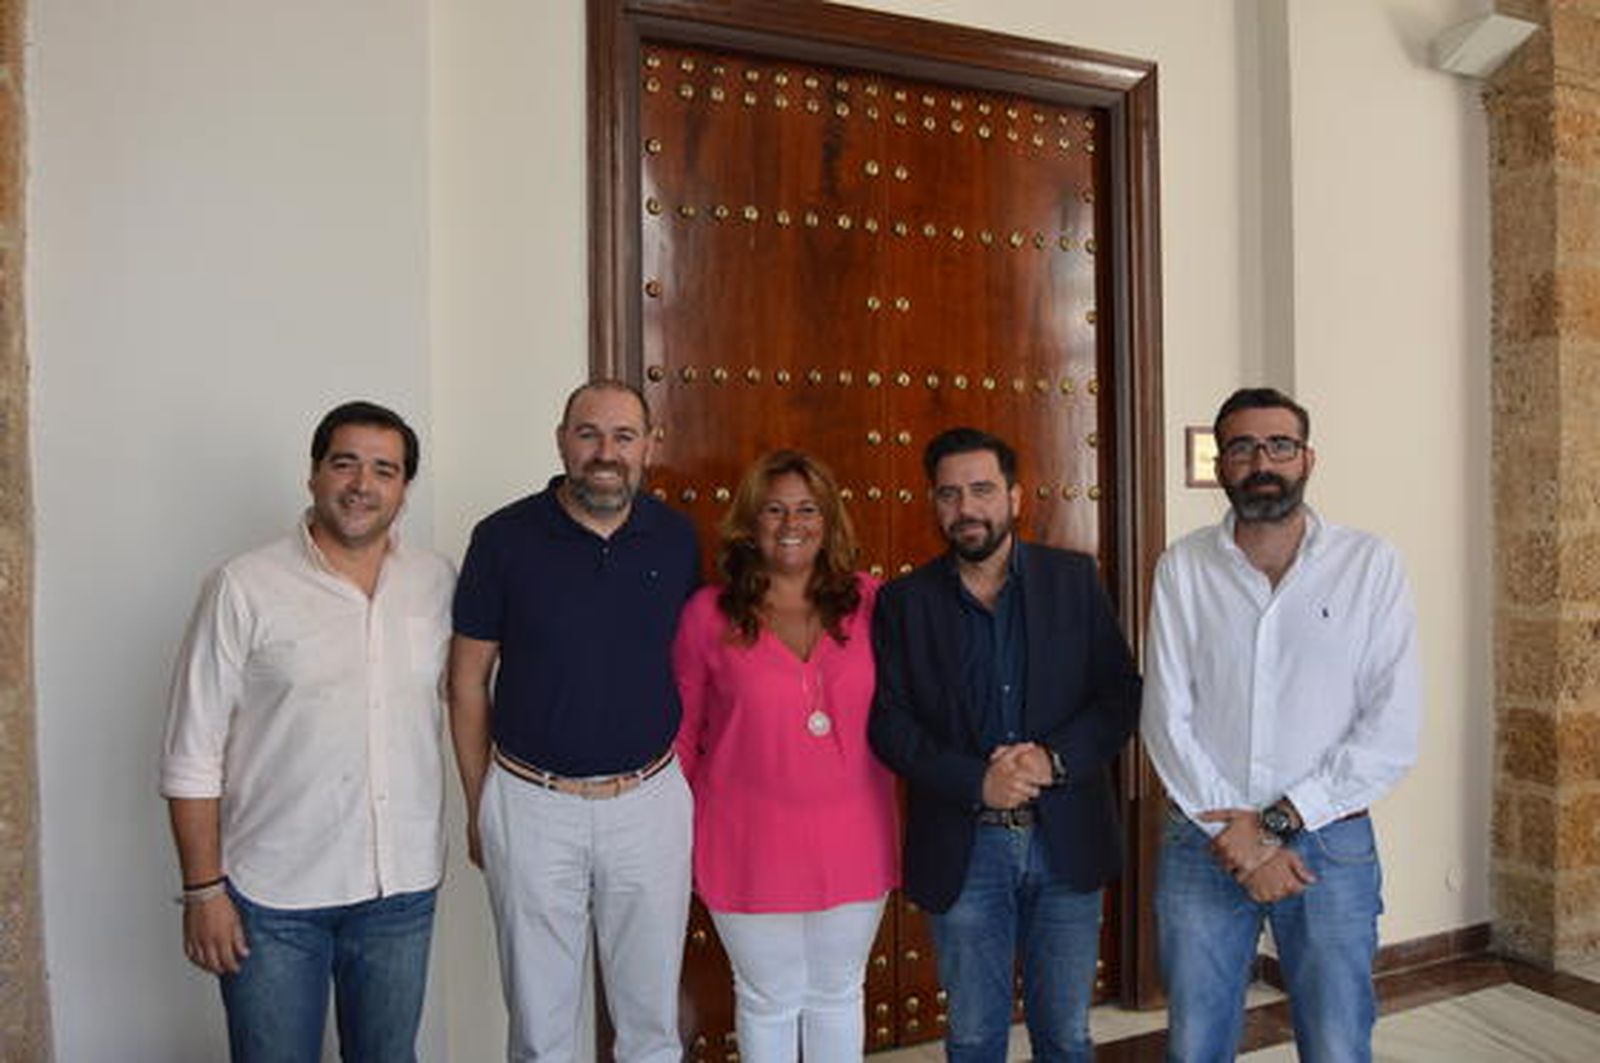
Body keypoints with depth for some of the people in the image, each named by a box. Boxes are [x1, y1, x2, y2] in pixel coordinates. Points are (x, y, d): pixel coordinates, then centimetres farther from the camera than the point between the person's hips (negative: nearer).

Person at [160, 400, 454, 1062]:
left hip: (404, 887, 4)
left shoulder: (437, 581, 1)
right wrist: (203, 889, -8)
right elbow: (192, 756, -7)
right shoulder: (244, 588, -10)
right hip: (273, 896, -3)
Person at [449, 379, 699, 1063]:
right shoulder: (504, 538, -7)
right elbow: (468, 681, 0)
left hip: (650, 800, 2)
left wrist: (683, 779, 7)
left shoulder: (676, 538, -1)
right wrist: (478, 808, 2)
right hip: (532, 805, -1)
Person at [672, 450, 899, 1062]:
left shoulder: (867, 602, -3)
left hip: (852, 840, 2)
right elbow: (681, 733, 0)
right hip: (751, 844, -2)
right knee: (768, 1002, 16)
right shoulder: (708, 614, -7)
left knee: (839, 996, 20)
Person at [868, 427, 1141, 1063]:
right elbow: (889, 723, -5)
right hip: (961, 850, 0)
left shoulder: (1074, 579, 2)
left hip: (1066, 842, 1)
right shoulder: (905, 602, 0)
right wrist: (976, 783, -18)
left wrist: (1055, 759, -17)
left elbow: (1121, 694, 0)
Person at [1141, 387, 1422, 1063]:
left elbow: (1393, 729, -8)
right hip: (1201, 844, 1)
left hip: (1329, 842, -1)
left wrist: (1279, 819, -13)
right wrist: (1235, 834, -11)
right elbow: (1167, 720, -4)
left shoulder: (1370, 564, -2)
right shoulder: (1183, 568, 0)